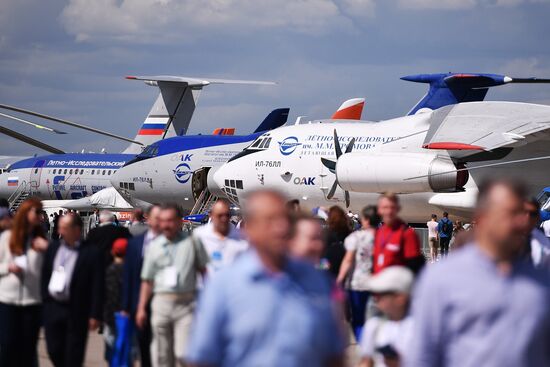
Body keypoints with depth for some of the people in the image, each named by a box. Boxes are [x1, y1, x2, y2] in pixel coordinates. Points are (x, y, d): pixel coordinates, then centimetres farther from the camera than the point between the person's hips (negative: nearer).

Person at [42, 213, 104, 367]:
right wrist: (43, 301, 6)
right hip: (53, 307, 5)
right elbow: (45, 276, 12)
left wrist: (95, 315, -13)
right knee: (54, 351, 7)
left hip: (76, 312, -5)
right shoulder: (53, 247, 7)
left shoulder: (91, 253, -9)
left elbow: (97, 285, -10)